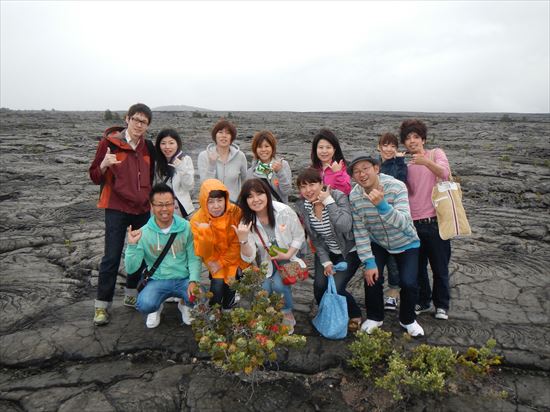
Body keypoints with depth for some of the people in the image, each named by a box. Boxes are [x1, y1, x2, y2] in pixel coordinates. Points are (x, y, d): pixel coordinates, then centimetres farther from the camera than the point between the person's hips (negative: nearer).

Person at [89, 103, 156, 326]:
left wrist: (150, 198, 9)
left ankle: (131, 295, 28)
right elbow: (95, 177, -5)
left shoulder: (148, 146, 6)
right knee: (112, 257, -4)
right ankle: (102, 305, 8)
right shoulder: (109, 142, -6)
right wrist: (104, 165, -23)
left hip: (143, 208, 4)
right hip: (117, 208, -4)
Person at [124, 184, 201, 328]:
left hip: (184, 279, 1)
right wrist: (132, 245, -23)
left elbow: (194, 258, -3)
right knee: (144, 305, -31)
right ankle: (156, 308, 12)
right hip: (157, 280, 0)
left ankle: (185, 305, 13)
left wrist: (193, 281, -19)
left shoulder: (186, 227, -6)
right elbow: (131, 268, -7)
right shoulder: (143, 233, -5)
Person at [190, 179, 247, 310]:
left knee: (232, 279, -20)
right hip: (213, 259, 0)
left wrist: (222, 262, -15)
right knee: (218, 283, -20)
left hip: (233, 257, 0)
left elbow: (238, 243, -10)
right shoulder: (198, 219, -17)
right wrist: (204, 233, -35)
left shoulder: (235, 212, -18)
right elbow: (202, 254, -19)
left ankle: (228, 309, 12)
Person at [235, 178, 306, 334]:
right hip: (266, 263, 2)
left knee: (278, 284, -25)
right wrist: (243, 240, -34)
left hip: (287, 258, -2)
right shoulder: (247, 222, -13)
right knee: (263, 289, -20)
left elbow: (299, 236, -5)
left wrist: (287, 255, -17)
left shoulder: (284, 211, -19)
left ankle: (288, 314, 5)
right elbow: (249, 258, -16)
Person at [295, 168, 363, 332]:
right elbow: (315, 238, -1)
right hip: (326, 252, 4)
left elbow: (345, 227, -37)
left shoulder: (338, 196, -23)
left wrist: (328, 201, -34)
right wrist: (325, 261, -8)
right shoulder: (301, 206, -10)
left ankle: (355, 316, 15)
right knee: (319, 285, -12)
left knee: (337, 288, -16)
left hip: (349, 252, -4)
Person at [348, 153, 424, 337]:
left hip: (406, 243, -2)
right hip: (377, 243, 2)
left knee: (408, 283, -13)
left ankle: (408, 320, 18)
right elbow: (360, 231, -16)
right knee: (372, 278, -11)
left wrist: (381, 204, -55)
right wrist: (368, 262, -18)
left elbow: (404, 223, -40)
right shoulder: (354, 196, -20)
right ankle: (375, 317, 20)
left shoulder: (396, 187, -29)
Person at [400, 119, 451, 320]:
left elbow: (445, 173, -24)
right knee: (417, 267, 14)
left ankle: (442, 305, 28)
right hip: (413, 223, 4)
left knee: (440, 267, 9)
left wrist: (426, 161, -42)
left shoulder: (436, 154, -2)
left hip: (435, 222, -4)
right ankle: (423, 301, 33)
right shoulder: (406, 165, 11)